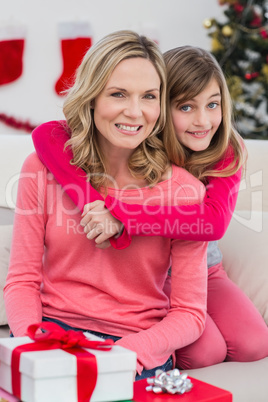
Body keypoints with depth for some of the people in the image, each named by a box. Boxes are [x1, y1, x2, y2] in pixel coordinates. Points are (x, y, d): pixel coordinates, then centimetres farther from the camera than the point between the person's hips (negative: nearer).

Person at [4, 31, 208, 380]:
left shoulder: (183, 188, -6)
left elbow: (190, 313, -2)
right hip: (53, 328, 3)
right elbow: (22, 280, 3)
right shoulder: (43, 168, -1)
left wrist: (131, 351, -21)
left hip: (140, 347, -2)